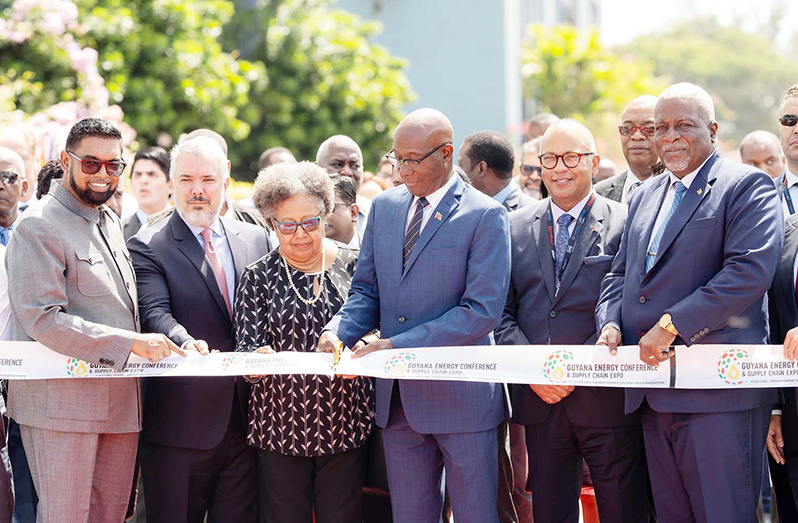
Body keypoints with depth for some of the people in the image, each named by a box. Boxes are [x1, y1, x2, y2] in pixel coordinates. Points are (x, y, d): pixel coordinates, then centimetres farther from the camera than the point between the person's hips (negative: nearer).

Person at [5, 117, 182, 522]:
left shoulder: (110, 222, 18)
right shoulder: (39, 227, -9)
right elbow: (43, 319, -18)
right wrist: (128, 342, -22)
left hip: (119, 404, 8)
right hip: (63, 403, -8)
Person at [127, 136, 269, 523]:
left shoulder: (256, 238, 13)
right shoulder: (147, 248, -2)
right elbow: (155, 313, -17)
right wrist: (186, 343, -37)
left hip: (246, 418, 4)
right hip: (181, 424, -4)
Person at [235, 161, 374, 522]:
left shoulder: (353, 266, 4)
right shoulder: (258, 277, 2)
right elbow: (246, 346, -3)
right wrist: (258, 358, -26)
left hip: (344, 424, 0)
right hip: (279, 425, 0)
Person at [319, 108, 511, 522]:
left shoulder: (485, 216, -9)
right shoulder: (384, 208, 11)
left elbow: (482, 311, -16)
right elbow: (366, 290, 14)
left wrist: (396, 345, -21)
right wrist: (338, 331, -9)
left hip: (460, 395, -5)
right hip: (397, 398, 5)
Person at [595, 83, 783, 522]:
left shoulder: (747, 186, -3)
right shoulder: (644, 196, 22)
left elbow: (750, 271, -16)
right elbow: (619, 274, 24)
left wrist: (670, 325, -18)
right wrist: (609, 322, 2)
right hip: (654, 396, 7)